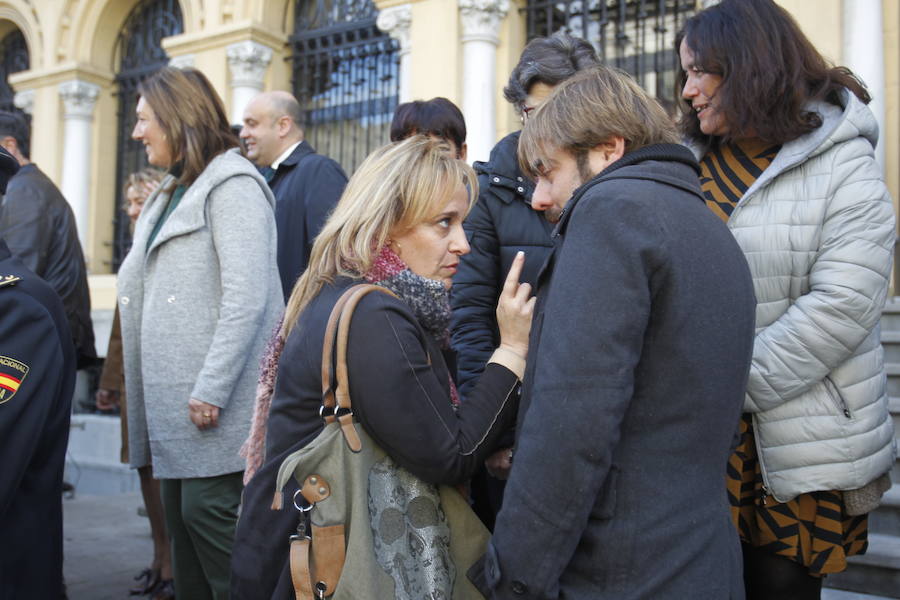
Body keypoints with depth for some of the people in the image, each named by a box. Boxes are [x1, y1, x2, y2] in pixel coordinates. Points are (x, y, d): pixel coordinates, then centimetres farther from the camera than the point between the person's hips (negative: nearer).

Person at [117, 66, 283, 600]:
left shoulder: (232, 184, -9)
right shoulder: (173, 192, 21)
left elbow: (247, 297, -19)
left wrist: (210, 389, -21)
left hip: (213, 404, -9)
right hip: (175, 404, 9)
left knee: (209, 516, -8)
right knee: (183, 521, 12)